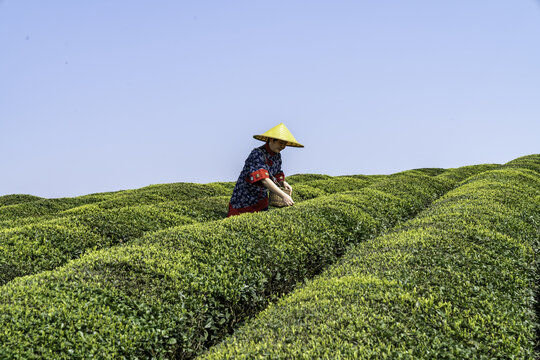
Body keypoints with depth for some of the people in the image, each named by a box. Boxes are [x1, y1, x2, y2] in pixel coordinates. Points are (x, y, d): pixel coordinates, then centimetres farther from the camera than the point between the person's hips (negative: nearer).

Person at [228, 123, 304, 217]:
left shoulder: (277, 156, 1)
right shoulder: (257, 153, -24)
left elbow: (276, 176, 11)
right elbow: (264, 180, -34)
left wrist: (283, 183, -12)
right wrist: (283, 195, -40)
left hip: (261, 200, 7)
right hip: (244, 200, -7)